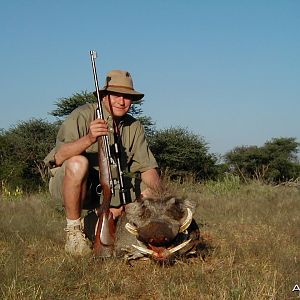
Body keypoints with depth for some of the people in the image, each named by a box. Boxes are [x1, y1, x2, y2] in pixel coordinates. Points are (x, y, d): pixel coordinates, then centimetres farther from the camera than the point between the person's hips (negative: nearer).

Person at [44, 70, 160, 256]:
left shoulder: (134, 127, 2)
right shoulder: (83, 116, -16)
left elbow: (148, 167, -1)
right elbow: (59, 157, -28)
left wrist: (155, 189, -23)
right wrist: (89, 139, -45)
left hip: (108, 188, 6)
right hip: (65, 183, -5)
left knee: (150, 189, -9)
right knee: (78, 162, -37)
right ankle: (74, 231, -20)